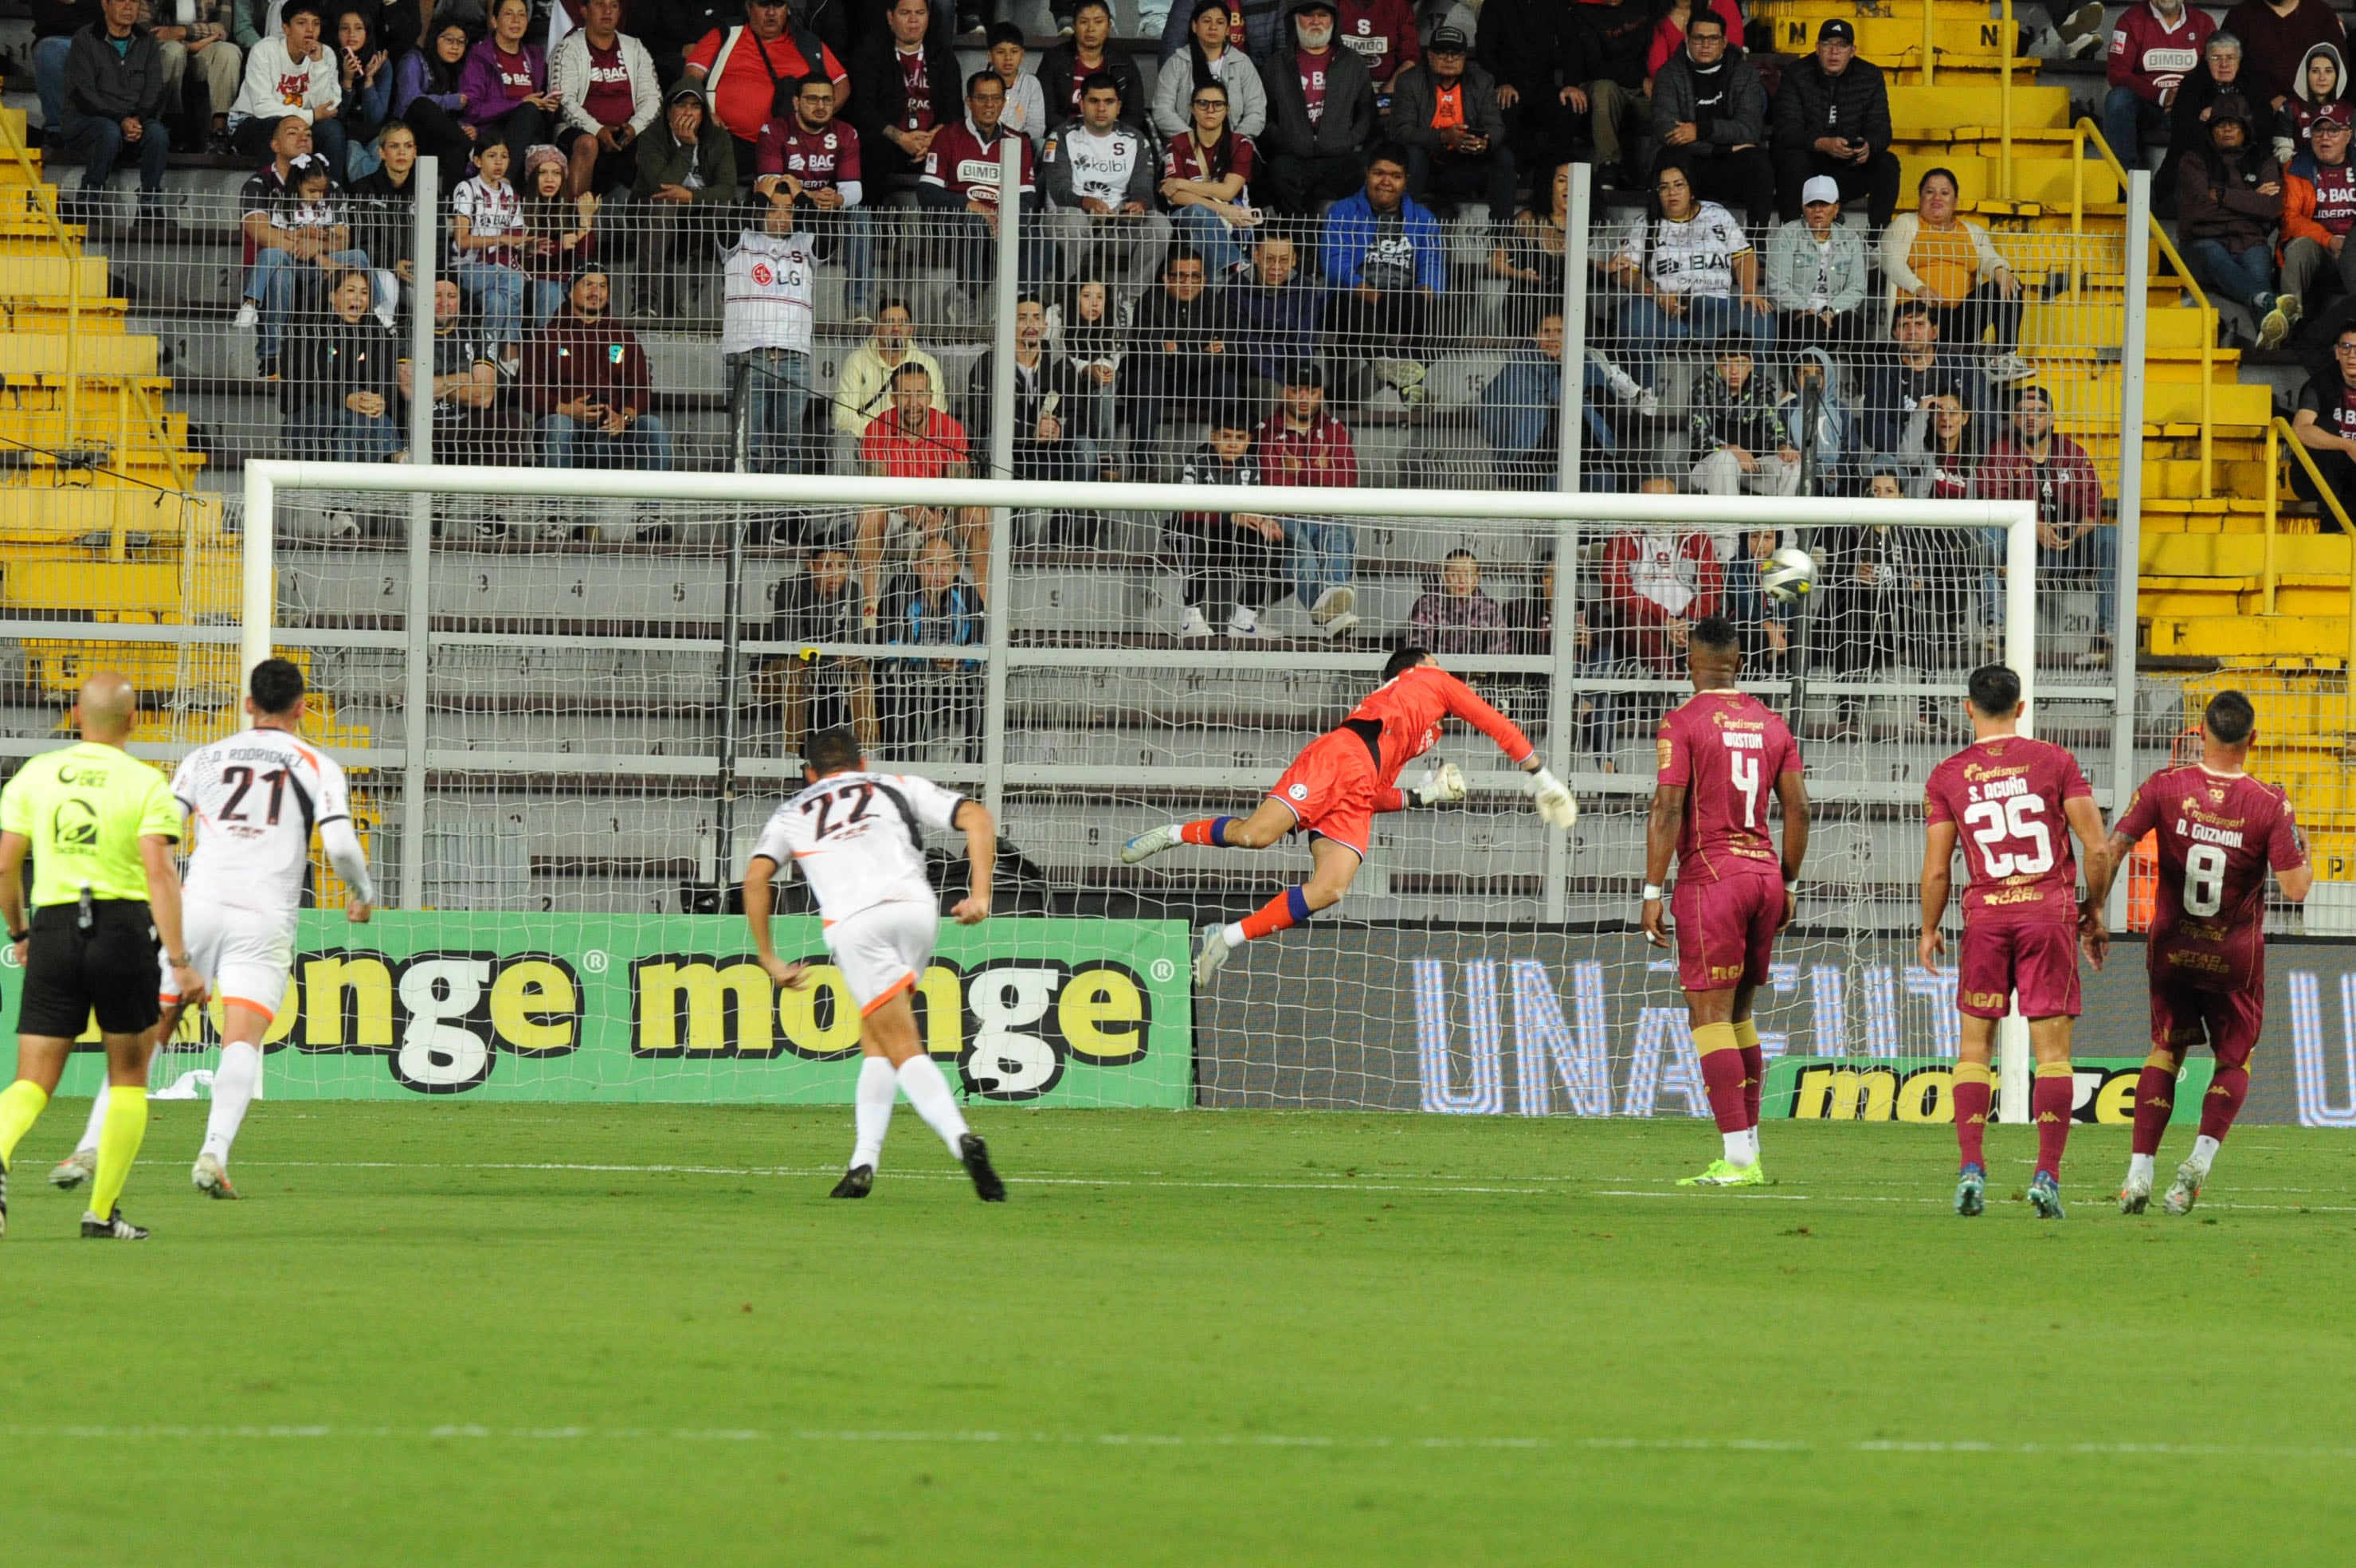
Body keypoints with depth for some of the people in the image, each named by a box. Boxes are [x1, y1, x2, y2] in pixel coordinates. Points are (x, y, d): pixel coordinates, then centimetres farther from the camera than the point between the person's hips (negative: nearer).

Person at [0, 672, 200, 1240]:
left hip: (53, 929, 2)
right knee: (128, 1078, 15)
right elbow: (159, 875, -12)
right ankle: (102, 1211, 13)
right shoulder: (146, 784, -3)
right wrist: (179, 962, -14)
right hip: (124, 928, -2)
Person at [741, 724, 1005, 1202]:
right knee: (875, 1040, 17)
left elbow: (756, 876, 10)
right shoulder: (899, 787, 29)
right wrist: (980, 894, 10)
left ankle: (961, 1139, -26)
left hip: (851, 923, -2)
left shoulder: (790, 815, 28)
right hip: (915, 907, 2)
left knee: (905, 1050, -3)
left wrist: (769, 960, 13)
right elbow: (976, 817, 15)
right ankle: (864, 1164, 5)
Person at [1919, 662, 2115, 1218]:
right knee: (2052, 1049, 1)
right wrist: (2094, 907, 13)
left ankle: (1971, 1168, -3)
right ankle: (2047, 1174, -7)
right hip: (2050, 910, -1)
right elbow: (2098, 848, -2)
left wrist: (1929, 931, 16)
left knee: (1975, 1047, 9)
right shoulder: (2054, 761, 1)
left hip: (1985, 916, 1)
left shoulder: (1947, 777, 3)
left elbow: (1937, 869, 2)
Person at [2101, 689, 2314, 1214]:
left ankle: (2139, 1171, 6)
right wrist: (2303, 853, 7)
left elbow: (2110, 850, -14)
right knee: (2233, 1061, 15)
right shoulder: (2270, 805, -13)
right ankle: (2201, 1157, -7)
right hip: (2235, 956, -2)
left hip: (2171, 949, 2)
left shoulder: (2165, 788, -9)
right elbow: (2296, 889, -14)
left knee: (2165, 1053, 17)